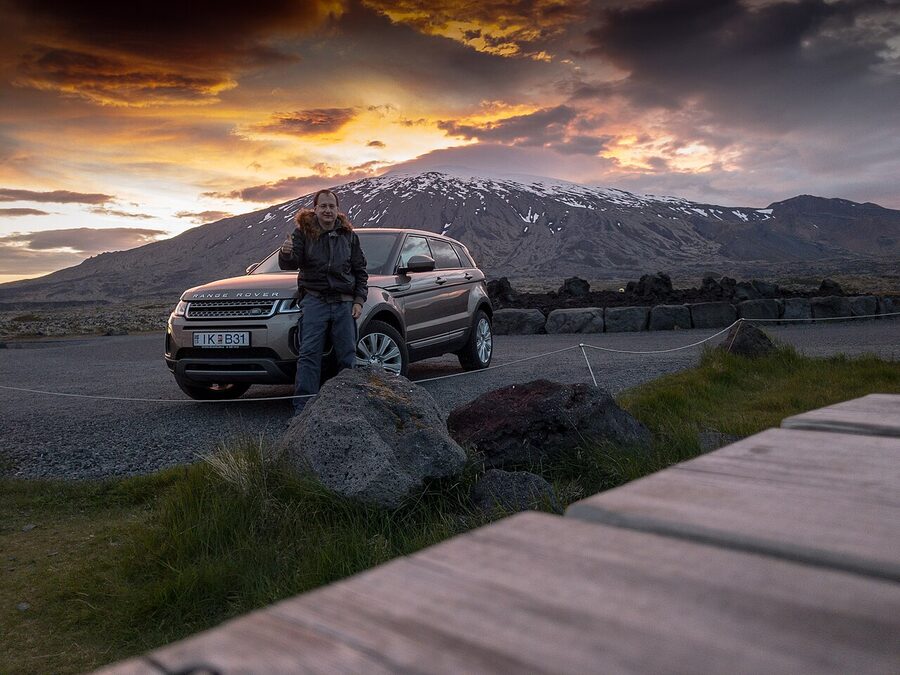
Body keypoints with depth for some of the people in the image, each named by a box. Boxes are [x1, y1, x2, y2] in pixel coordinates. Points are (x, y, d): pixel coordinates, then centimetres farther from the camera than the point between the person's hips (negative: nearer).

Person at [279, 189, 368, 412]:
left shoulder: (348, 235, 12)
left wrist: (359, 300, 3)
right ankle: (303, 407, -9)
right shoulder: (303, 231, 4)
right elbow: (289, 265, -6)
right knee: (309, 355, -9)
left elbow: (360, 270, 14)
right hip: (314, 300, -2)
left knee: (348, 356, 3)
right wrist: (286, 254, -30)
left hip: (344, 303, 3)